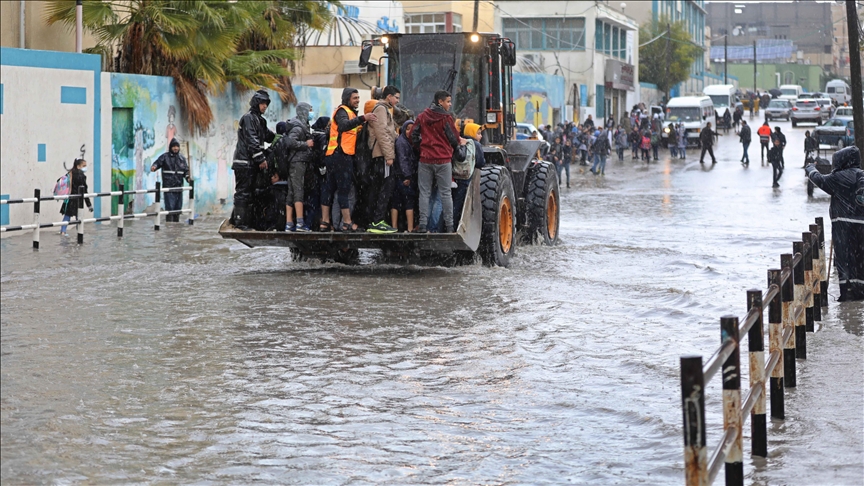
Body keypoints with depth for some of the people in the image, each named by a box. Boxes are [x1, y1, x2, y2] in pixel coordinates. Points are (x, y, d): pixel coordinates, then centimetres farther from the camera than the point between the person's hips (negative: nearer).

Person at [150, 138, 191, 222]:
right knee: (170, 207, -10)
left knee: (178, 208, 9)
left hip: (179, 187, 5)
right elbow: (157, 163, -9)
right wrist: (154, 167, -32)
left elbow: (186, 170, 17)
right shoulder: (165, 157, 0)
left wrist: (188, 178, -1)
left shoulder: (182, 158, 13)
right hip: (168, 186, -5)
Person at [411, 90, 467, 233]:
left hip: (425, 160, 3)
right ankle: (449, 225, 3)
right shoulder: (446, 118, -8)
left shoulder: (422, 117, 5)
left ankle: (423, 224, -1)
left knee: (424, 193, 5)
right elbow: (454, 138, -4)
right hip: (443, 159, -3)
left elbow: (414, 135, 8)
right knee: (445, 193, 3)